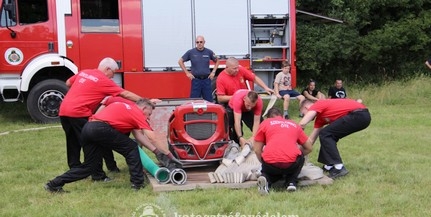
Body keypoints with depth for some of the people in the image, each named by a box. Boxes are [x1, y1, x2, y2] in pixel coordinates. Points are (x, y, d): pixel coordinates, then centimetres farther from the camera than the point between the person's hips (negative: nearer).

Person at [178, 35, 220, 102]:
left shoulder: (209, 52, 3)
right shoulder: (191, 52, -1)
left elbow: (217, 61, 18)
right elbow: (180, 61, 6)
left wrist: (213, 72, 7)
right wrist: (187, 73, 0)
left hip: (206, 80, 1)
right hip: (196, 80, -1)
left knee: (209, 101, 5)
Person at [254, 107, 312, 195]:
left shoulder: (265, 123, 20)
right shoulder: (294, 125, 26)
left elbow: (257, 150, 16)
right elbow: (309, 148, 32)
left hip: (270, 164, 0)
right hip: (292, 163, 1)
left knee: (273, 171, 35)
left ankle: (266, 178, 2)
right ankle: (291, 182, 13)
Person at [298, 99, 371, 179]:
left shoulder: (317, 105, 0)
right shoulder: (320, 117, 24)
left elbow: (301, 124, -13)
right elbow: (312, 139, 28)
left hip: (358, 115, -10)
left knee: (325, 134, -4)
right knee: (329, 136, 18)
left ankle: (339, 167, -8)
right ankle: (330, 165, 19)